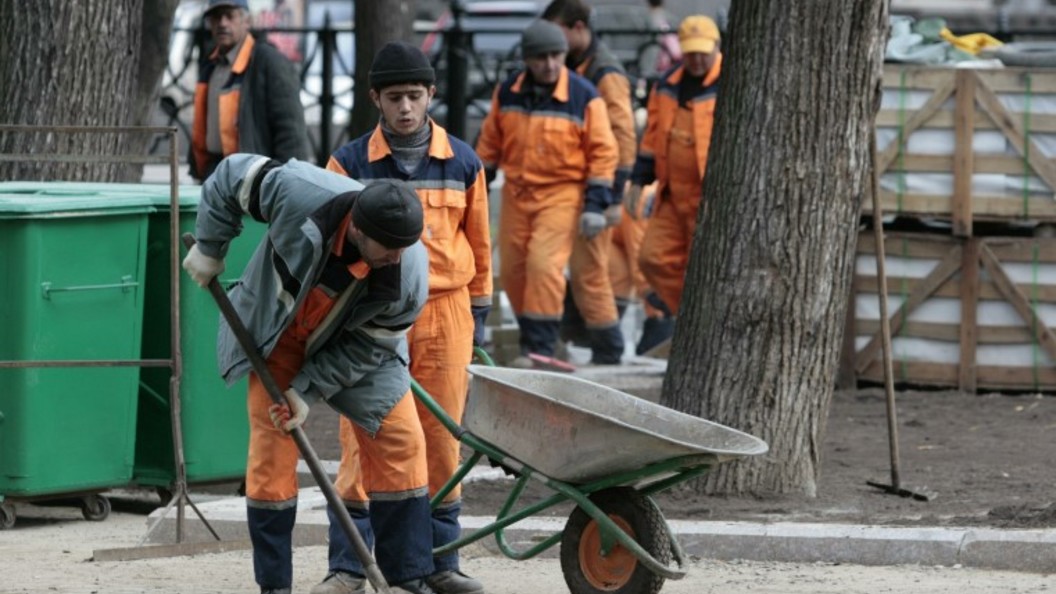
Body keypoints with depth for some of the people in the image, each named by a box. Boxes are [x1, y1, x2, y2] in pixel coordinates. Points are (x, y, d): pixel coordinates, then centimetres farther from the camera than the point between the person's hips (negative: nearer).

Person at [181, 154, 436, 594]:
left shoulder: (409, 277, -34)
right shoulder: (301, 194, -39)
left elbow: (366, 348, -20)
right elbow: (233, 175, -19)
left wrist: (308, 390, -24)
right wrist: (209, 248, -12)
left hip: (350, 347, 1)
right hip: (276, 334, -1)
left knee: (400, 442, -7)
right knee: (271, 451, -4)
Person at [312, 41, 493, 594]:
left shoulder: (462, 163, 6)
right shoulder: (350, 163, 0)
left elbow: (478, 245, 13)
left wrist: (478, 317, 13)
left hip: (444, 315, 2)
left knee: (441, 440, 5)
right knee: (363, 441, -4)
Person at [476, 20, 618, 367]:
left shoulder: (584, 97, -10)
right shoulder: (507, 92, 1)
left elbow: (603, 153, -6)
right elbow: (490, 142, 13)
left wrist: (595, 204, -10)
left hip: (562, 193, -5)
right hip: (516, 192, 5)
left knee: (544, 264, -18)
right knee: (512, 269, 7)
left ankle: (540, 347, -13)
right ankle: (532, 336, 25)